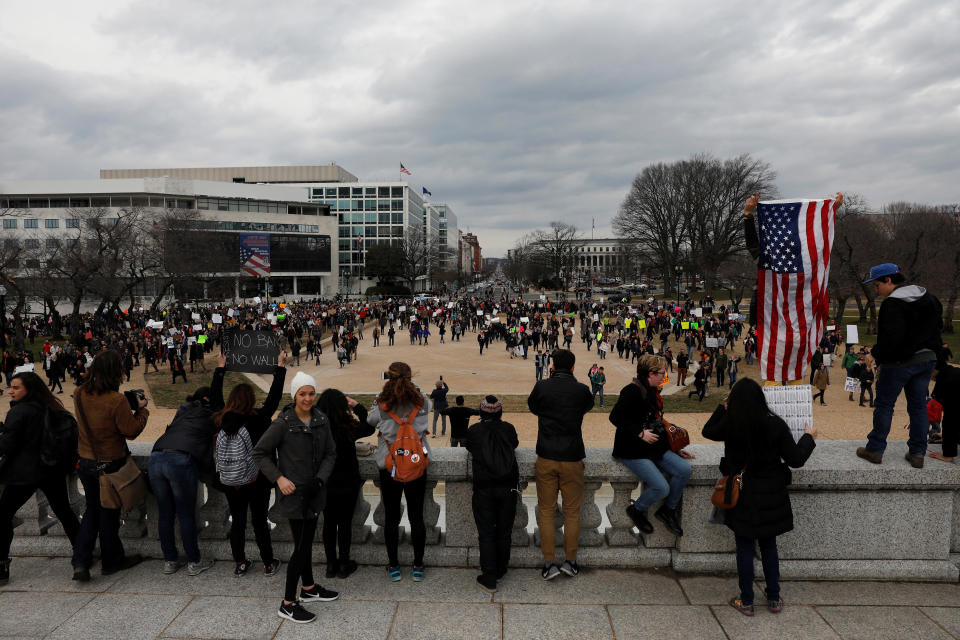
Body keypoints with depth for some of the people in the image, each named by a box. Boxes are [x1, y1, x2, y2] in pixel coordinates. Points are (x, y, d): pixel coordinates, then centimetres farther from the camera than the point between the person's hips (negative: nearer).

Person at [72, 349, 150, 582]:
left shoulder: (79, 395, -5)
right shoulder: (117, 400, -24)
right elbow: (131, 431, -16)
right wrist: (141, 409, -3)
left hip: (85, 462, 5)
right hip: (110, 464, -5)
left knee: (92, 510, 21)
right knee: (109, 512, 11)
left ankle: (80, 562, 14)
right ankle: (111, 561, 28)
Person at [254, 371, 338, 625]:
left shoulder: (322, 420, 2)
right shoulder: (283, 423, -15)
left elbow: (330, 453, 7)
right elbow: (259, 453, -9)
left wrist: (321, 478, -8)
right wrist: (278, 478, -17)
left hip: (314, 491, 6)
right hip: (294, 492, -6)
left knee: (307, 541, 19)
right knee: (301, 546, -4)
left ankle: (309, 589, 37)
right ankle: (288, 604, 9)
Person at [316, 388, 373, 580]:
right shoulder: (347, 428, -19)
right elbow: (369, 427, 0)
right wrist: (357, 406, 3)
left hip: (324, 484, 3)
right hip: (347, 483, -3)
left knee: (329, 522, 14)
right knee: (345, 522, 11)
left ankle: (331, 564, 22)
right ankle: (343, 564, 19)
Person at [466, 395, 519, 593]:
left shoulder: (474, 431, -4)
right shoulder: (508, 428, 0)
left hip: (484, 489, -2)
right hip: (508, 487, 2)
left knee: (486, 533, 4)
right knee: (504, 531, 15)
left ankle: (489, 578, 3)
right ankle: (500, 571, 29)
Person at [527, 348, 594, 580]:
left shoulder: (542, 387, -4)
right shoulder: (582, 390, -4)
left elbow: (532, 407, 16)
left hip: (546, 458, 0)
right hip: (572, 458, 0)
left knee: (546, 511, 9)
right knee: (572, 512, 12)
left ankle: (549, 563, 10)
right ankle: (570, 561, 19)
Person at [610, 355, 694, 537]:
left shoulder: (652, 392, 14)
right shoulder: (632, 391, -14)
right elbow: (615, 417, -22)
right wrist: (640, 433, -22)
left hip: (654, 447, 9)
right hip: (633, 451, -9)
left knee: (685, 469, -10)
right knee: (662, 487, -20)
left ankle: (668, 510, 9)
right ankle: (636, 510, 10)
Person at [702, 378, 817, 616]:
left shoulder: (729, 424, -13)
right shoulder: (776, 424, -15)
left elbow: (707, 431, 9)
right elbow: (796, 460, -8)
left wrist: (723, 408, 12)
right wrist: (808, 437, 8)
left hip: (743, 496, -1)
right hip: (770, 495, 1)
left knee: (745, 548, 10)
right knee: (769, 545, 18)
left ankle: (746, 601, 19)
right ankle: (774, 599, 29)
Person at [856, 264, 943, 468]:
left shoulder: (892, 304, -20)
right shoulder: (928, 298, 8)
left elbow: (891, 338, -25)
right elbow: (938, 325, 19)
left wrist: (876, 353, -9)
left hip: (899, 362, -8)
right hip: (927, 359, 8)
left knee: (884, 404, 5)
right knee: (918, 405, 13)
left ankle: (875, 449, 12)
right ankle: (918, 453, 17)